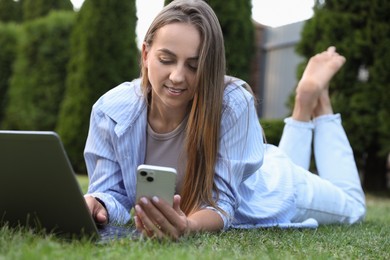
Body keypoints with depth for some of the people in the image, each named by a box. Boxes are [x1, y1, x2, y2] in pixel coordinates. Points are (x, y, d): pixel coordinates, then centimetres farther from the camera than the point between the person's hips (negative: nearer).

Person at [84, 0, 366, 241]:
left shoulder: (233, 103, -41)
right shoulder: (112, 111, -31)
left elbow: (222, 200, -39)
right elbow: (112, 192, -25)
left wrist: (188, 225, -61)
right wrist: (95, 206, -49)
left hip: (267, 186, -3)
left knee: (352, 207, 27)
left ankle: (314, 100, 34)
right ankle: (303, 111, 43)